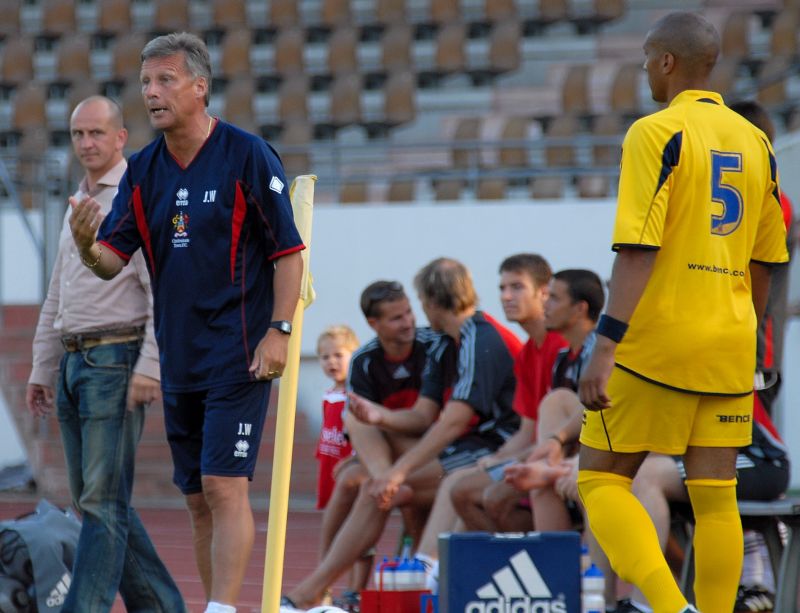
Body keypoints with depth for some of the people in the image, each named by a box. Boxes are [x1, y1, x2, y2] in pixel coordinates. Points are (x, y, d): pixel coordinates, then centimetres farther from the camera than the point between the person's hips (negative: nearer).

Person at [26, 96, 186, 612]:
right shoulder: (78, 204, 19)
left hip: (116, 359, -9)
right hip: (74, 360, 9)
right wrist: (42, 369, 21)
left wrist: (149, 367, -21)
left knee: (103, 500, -11)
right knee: (94, 500, 8)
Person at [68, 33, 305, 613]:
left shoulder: (248, 156, -7)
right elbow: (112, 261, 4)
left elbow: (289, 252, -6)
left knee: (224, 484, -14)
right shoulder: (144, 170, 8)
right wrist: (86, 243, -18)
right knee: (198, 497, 9)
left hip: (238, 358, -6)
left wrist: (279, 331, -14)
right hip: (178, 362, 6)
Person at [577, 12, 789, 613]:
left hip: (657, 340, -6)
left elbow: (638, 249, -18)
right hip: (729, 347, 6)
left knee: (602, 479, 2)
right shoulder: (755, 142, 11)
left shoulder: (657, 134, -9)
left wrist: (605, 347, -20)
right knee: (715, 497, 6)